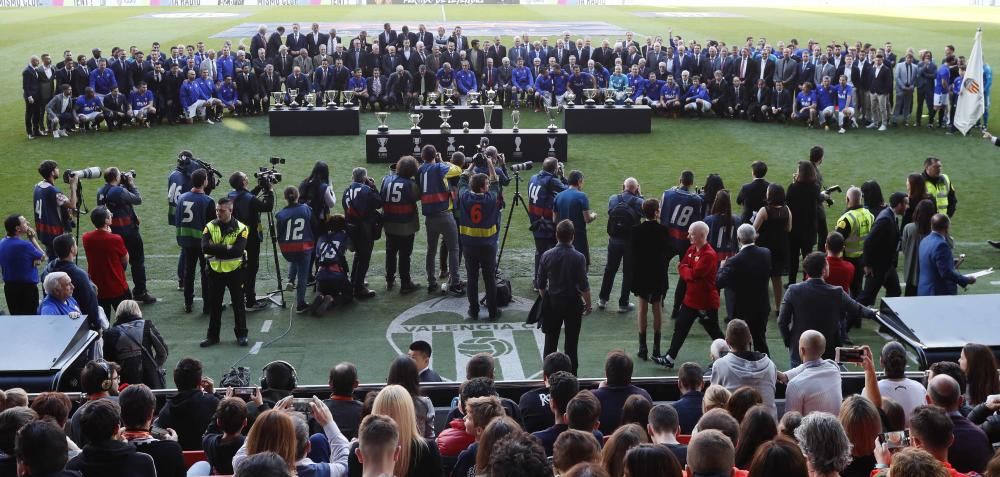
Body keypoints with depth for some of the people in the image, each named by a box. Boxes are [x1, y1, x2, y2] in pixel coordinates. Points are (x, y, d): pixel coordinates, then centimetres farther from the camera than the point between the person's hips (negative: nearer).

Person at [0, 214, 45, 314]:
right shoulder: (25, 245, -24)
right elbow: (42, 257, -6)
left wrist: (34, 260, -7)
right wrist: (33, 239, -1)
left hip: (9, 286, 7)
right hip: (27, 287, -7)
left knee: (15, 315, 18)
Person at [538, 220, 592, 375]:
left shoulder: (547, 256, -8)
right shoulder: (578, 257, -16)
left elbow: (541, 284, -1)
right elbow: (584, 285, -13)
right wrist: (588, 304, 1)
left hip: (552, 302, 2)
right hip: (573, 303, -2)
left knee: (551, 339, 14)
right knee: (571, 341, 8)